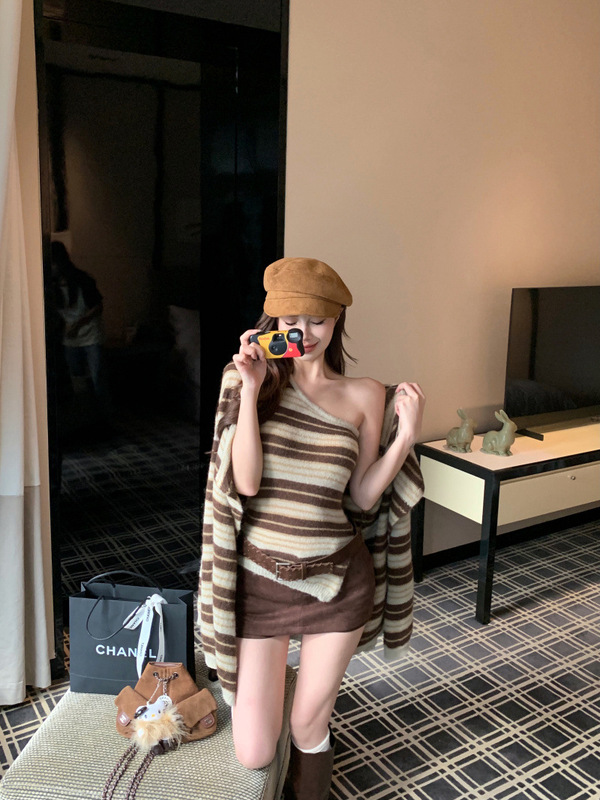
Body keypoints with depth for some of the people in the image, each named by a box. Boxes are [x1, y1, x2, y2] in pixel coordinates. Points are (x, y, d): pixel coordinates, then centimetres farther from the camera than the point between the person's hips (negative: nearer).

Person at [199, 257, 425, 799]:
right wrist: (250, 389, -20)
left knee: (308, 730, 14)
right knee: (254, 755, 9)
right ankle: (265, 689, 44)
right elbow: (245, 482, -14)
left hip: (337, 579, 1)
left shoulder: (364, 395, -1)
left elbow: (361, 497, -1)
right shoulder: (256, 381, -4)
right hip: (260, 577, 0)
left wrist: (406, 435, -13)